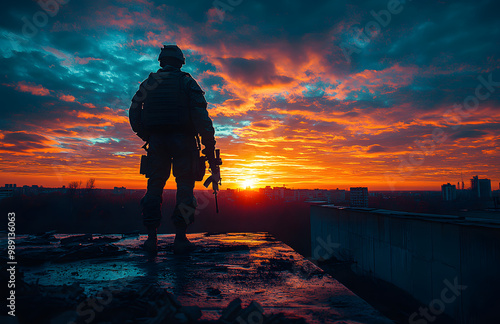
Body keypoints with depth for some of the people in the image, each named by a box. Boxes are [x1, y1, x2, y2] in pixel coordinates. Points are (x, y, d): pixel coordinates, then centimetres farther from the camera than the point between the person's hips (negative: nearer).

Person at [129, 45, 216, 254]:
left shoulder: (149, 83, 15)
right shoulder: (186, 82, 5)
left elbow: (134, 113, 9)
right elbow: (200, 114, -7)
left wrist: (145, 136, 20)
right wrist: (209, 145, -8)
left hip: (156, 140, 3)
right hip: (182, 140, -3)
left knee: (154, 185, 6)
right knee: (184, 185, 0)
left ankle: (151, 238, 3)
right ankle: (180, 239, -4)